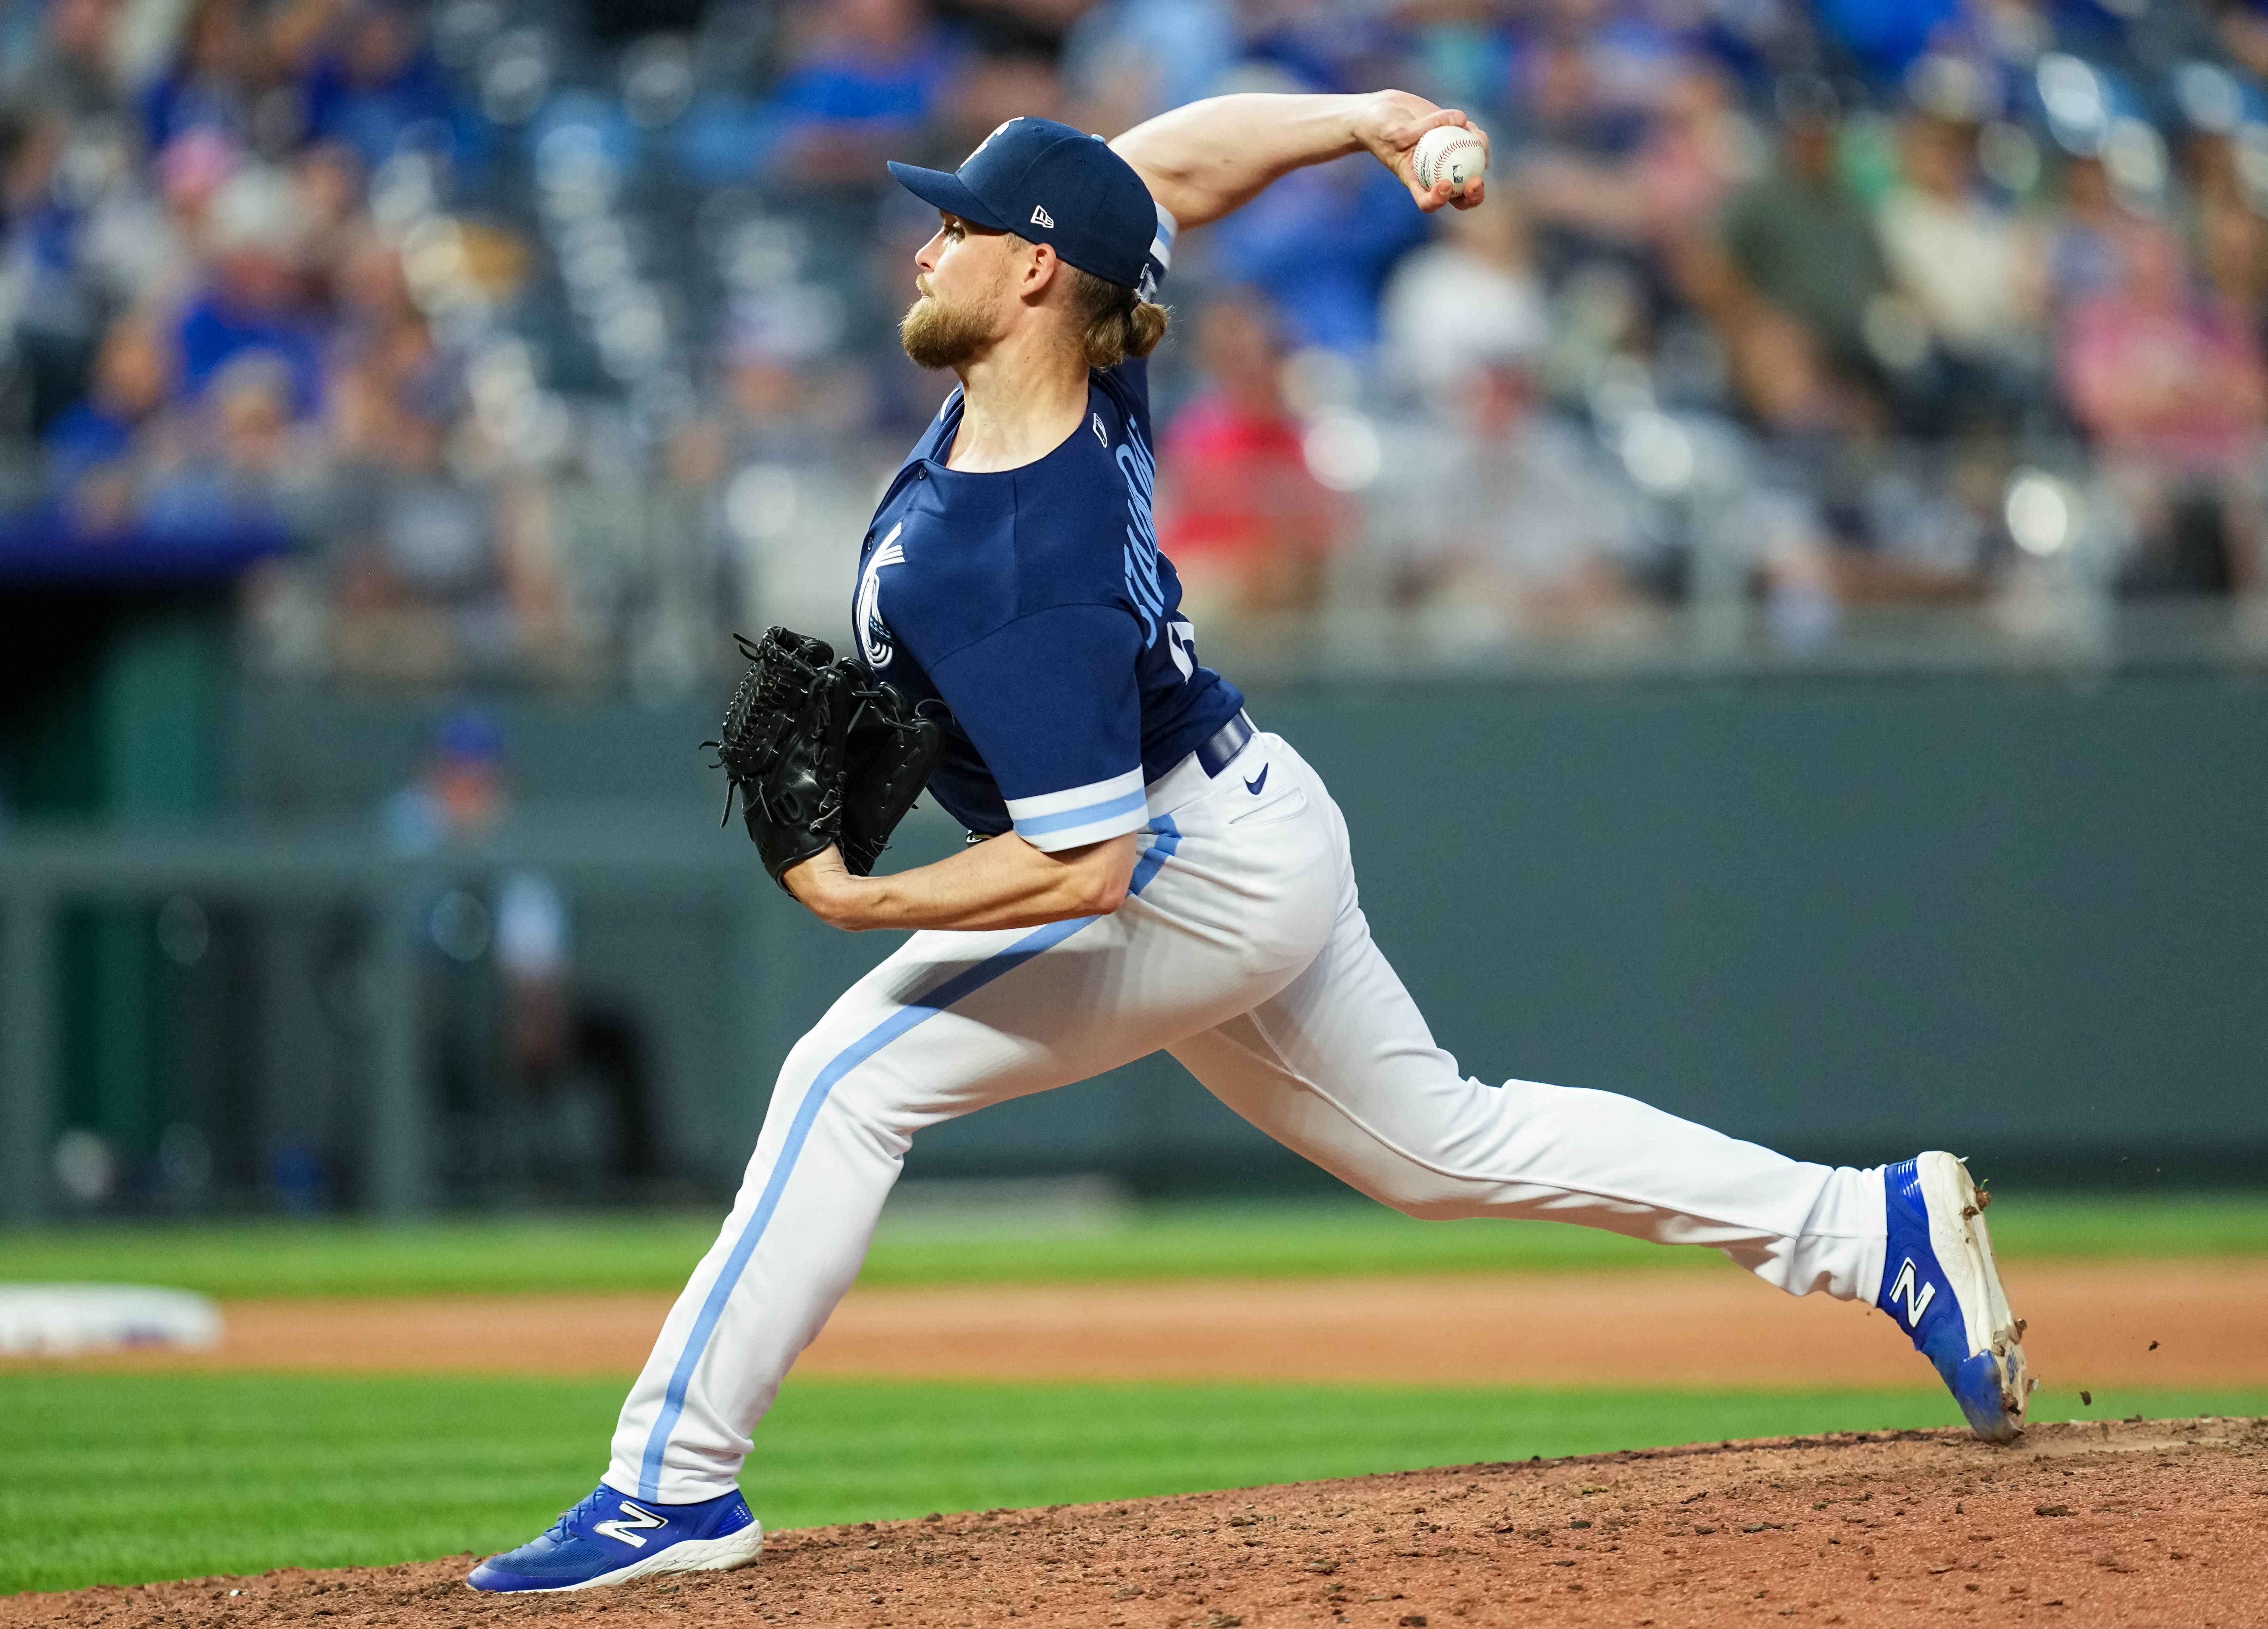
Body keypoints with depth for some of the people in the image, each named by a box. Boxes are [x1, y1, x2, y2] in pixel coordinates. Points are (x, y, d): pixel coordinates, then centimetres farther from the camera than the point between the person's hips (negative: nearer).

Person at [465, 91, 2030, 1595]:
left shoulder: (1016, 572, -33)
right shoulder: (1092, 388, -8)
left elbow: (1083, 870, -34)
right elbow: (1174, 164, 7)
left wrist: (866, 902, -32)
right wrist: (1365, 121, -5)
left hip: (1193, 884, -10)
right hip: (1250, 838, 10)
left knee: (853, 1077, -14)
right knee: (1449, 1146, 21)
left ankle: (675, 1486, -14)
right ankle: (1878, 1226, 22)